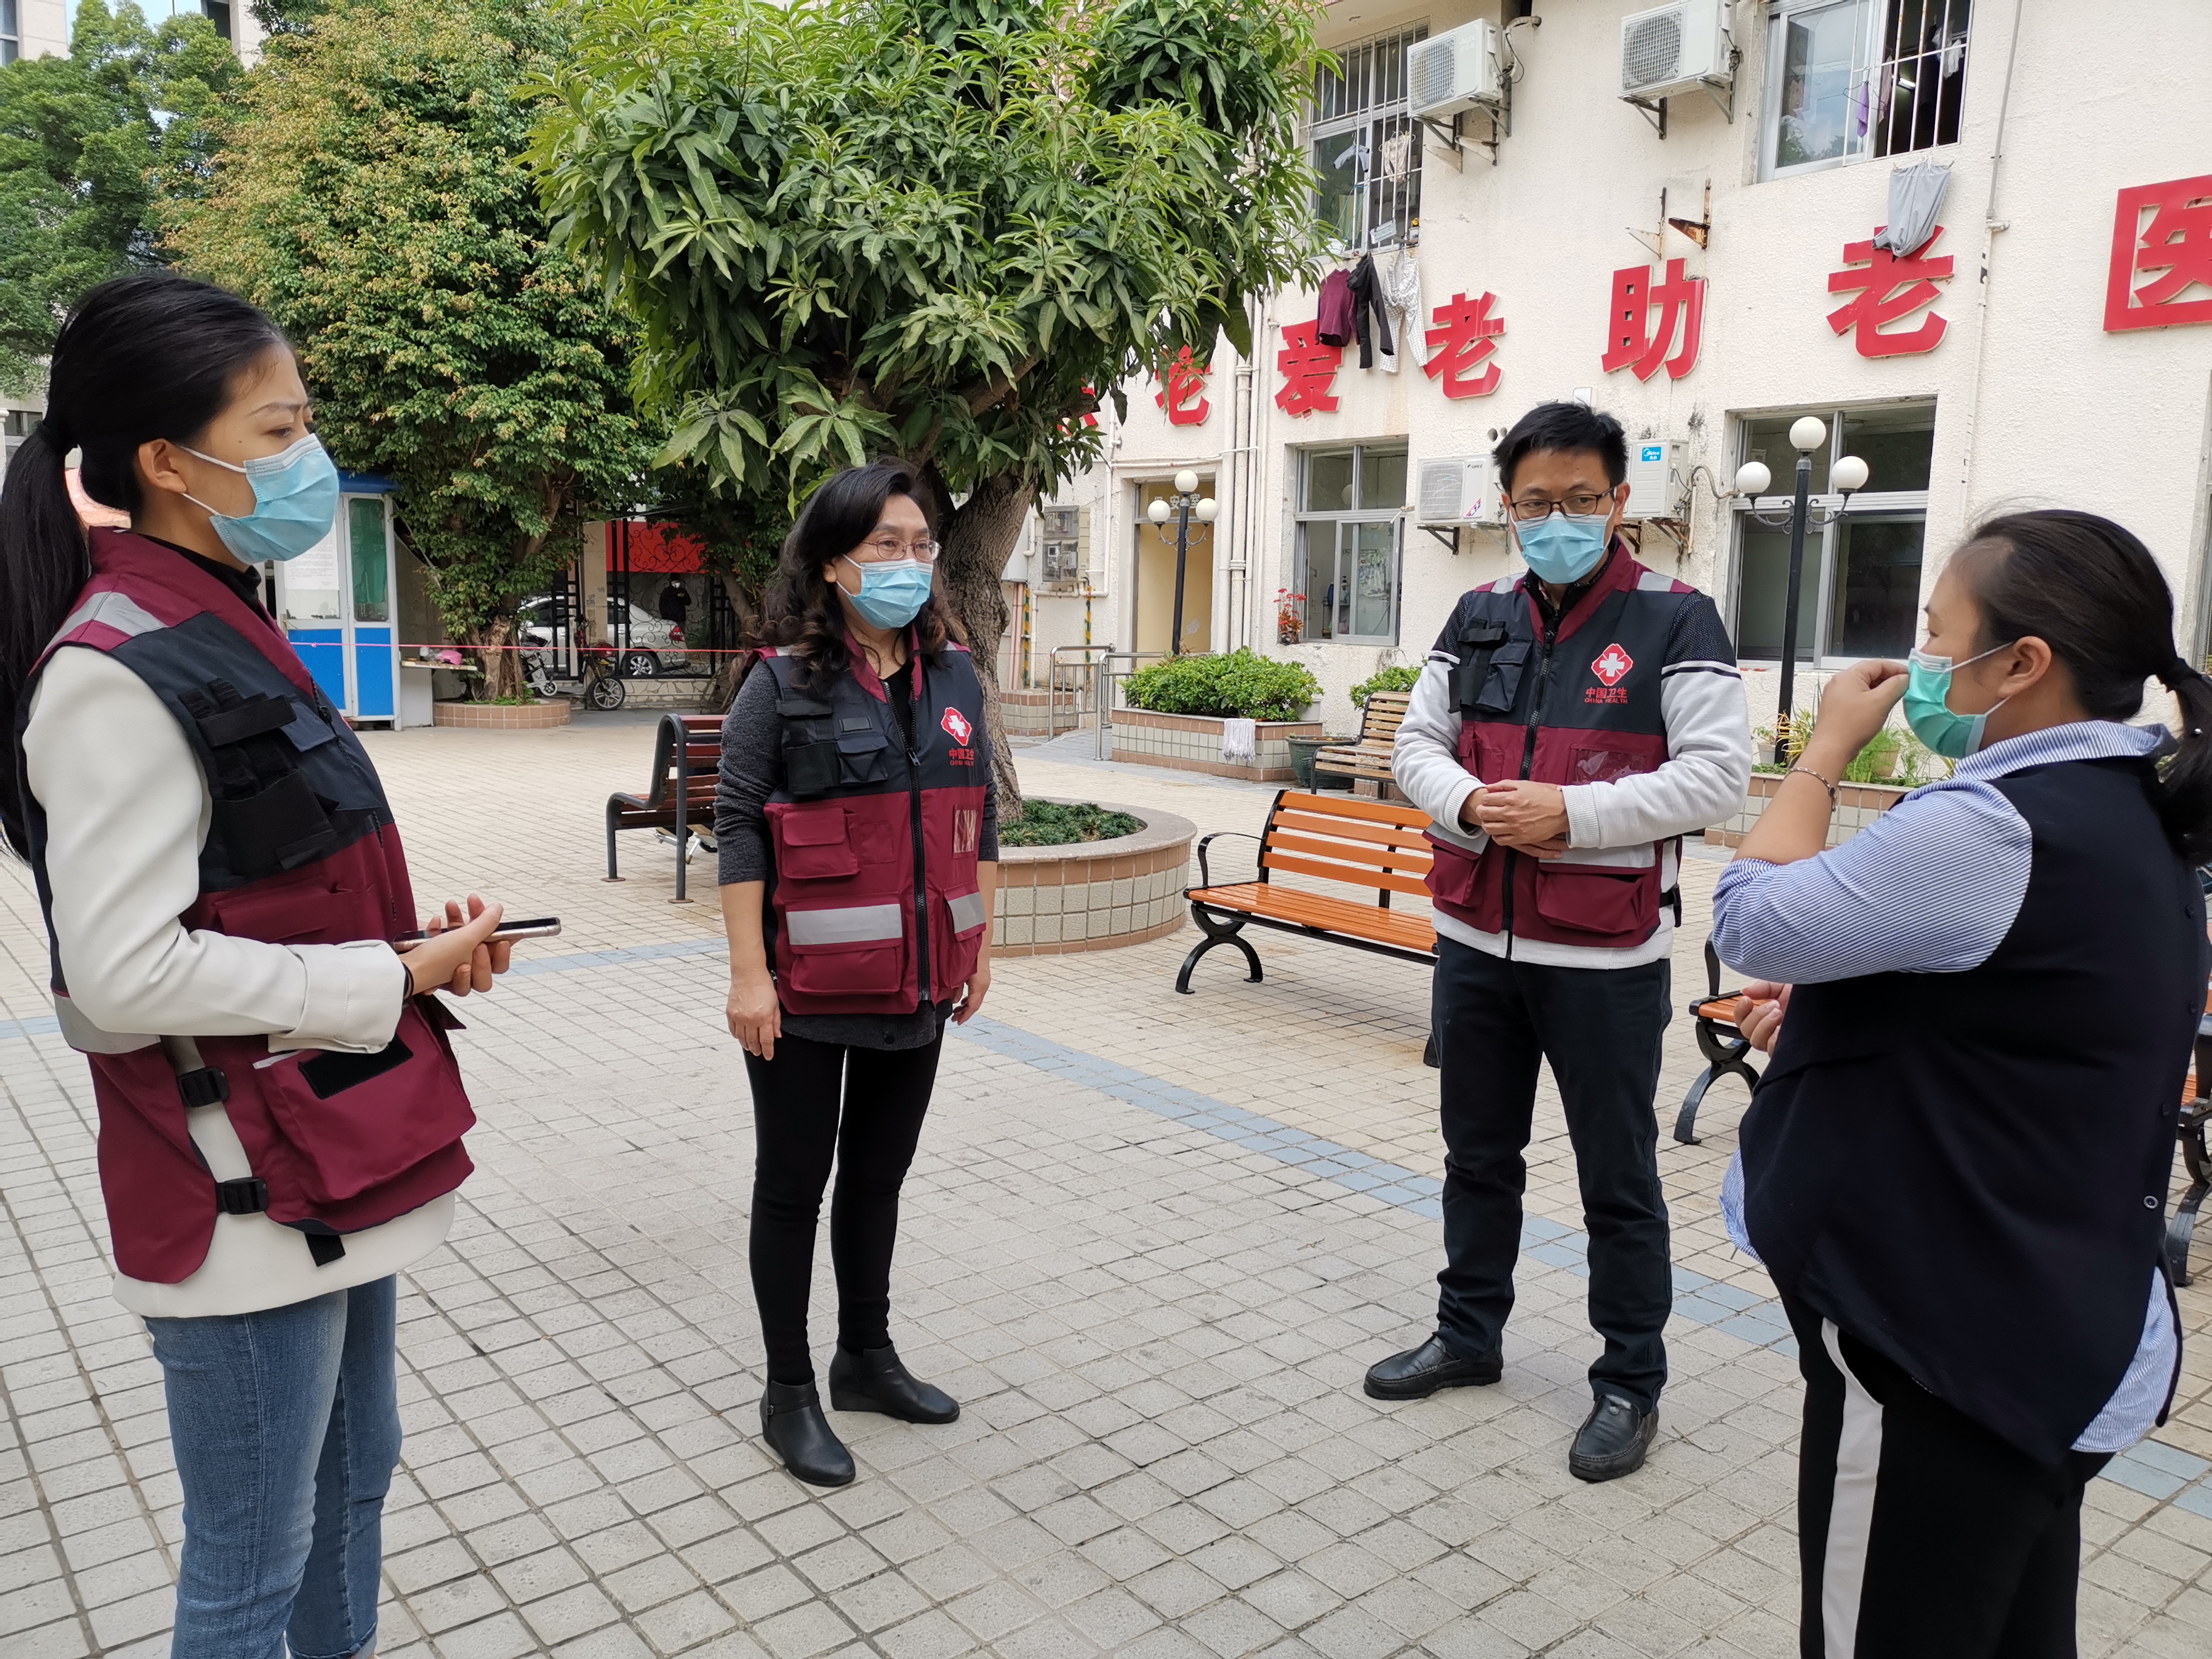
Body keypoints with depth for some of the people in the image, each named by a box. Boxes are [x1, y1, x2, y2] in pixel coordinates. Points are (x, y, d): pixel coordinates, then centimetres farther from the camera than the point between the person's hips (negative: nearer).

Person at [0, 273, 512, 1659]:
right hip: (246, 1192, -9)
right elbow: (124, 977, -23)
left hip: (339, 1156, 9)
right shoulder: (118, 675, -18)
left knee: (356, 1477, 23)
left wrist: (422, 947, 2)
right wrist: (397, 980, -17)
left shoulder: (228, 634, 11)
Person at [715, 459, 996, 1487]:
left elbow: (982, 814, 11)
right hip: (809, 987, -5)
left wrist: (979, 942, 11)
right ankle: (789, 1394, 24)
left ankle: (866, 1360, 37)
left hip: (918, 980, 5)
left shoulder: (953, 675, 6)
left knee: (879, 1176, 19)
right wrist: (747, 975, -15)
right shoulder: (782, 683, -10)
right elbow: (738, 827, -11)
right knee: (794, 1184, 9)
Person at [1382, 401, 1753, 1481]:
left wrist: (1571, 812, -22)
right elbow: (1416, 745, 9)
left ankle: (1630, 1382, 26)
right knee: (1478, 1154, 19)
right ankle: (1469, 1336, 37)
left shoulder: (1675, 620, -6)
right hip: (1476, 939, 5)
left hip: (1605, 954, -5)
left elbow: (1716, 772, -13)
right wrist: (1471, 804, -12)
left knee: (1618, 1179, 8)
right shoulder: (1481, 619, 8)